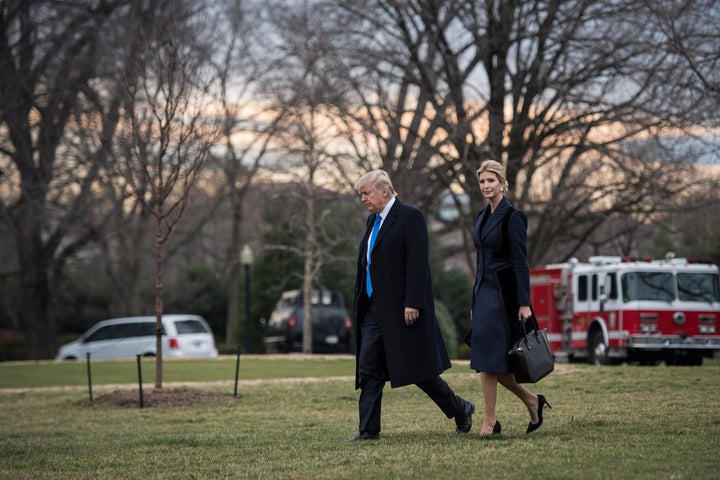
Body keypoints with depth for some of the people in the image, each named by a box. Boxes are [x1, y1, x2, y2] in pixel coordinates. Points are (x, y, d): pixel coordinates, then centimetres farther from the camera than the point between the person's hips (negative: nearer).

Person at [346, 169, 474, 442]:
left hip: (402, 309, -8)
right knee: (368, 370, 2)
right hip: (374, 311, 8)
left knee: (419, 371, -2)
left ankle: (460, 410, 16)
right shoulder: (373, 220, 15)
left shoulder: (410, 217, -10)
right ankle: (368, 430, 5)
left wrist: (412, 304, -22)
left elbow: (417, 263, -17)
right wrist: (361, 303, 14)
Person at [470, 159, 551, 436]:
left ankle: (490, 421, -1)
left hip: (502, 294, -8)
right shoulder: (482, 217, 15)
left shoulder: (513, 216, -9)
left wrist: (524, 303, -18)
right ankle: (531, 401, 20)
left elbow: (521, 262, -13)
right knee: (488, 361, 6)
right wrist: (475, 302, 20)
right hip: (484, 293, 8)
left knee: (488, 360, -8)